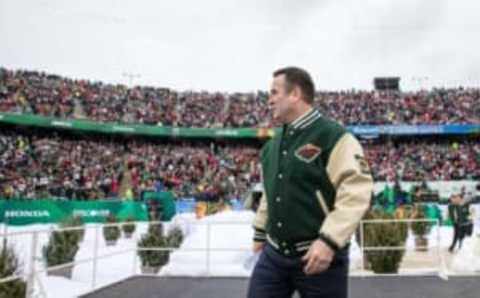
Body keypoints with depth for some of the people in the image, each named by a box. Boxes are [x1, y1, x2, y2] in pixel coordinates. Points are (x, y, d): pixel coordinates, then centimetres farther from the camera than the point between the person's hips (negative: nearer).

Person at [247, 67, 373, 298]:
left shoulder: (334, 137, -13)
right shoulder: (273, 145, 11)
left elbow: (356, 192, -19)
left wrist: (329, 240, -24)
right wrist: (260, 232, 24)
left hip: (320, 255, -6)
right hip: (274, 253, 7)